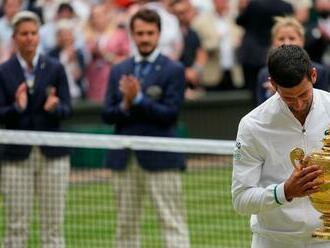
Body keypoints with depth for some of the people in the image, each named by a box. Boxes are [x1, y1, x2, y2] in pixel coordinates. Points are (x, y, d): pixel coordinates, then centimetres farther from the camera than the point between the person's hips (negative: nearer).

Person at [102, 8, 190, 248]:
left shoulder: (173, 70, -1)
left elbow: (169, 114, -10)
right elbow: (107, 115, 6)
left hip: (160, 159, -4)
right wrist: (125, 105, -13)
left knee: (173, 223, -6)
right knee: (126, 223, 9)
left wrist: (138, 99, -16)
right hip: (125, 159, 4)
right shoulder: (119, 71, 12)